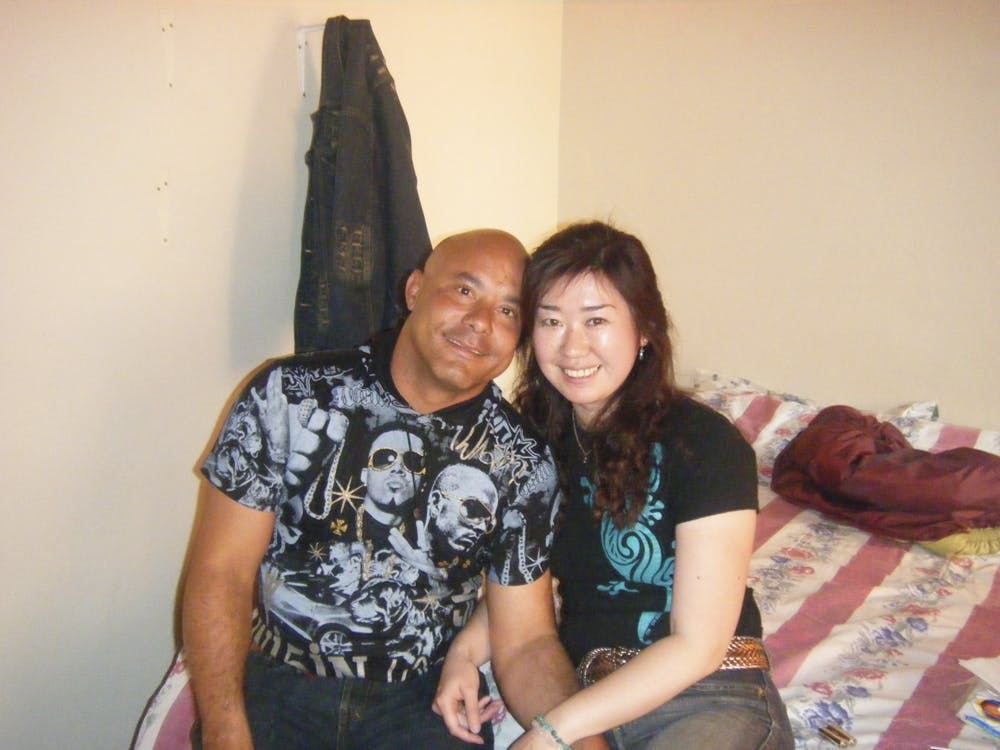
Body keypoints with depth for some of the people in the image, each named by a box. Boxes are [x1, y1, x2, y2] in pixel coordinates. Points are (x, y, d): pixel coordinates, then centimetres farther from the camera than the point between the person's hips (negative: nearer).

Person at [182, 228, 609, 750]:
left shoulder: (523, 462, -1)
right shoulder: (290, 394, -6)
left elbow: (524, 641, 0)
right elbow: (219, 574, -6)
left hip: (423, 704, 2)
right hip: (274, 688, -2)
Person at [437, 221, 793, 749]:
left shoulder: (706, 445, -13)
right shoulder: (534, 436, 4)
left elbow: (698, 646, -15)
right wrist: (464, 652, -7)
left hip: (709, 699, -3)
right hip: (583, 687, 4)